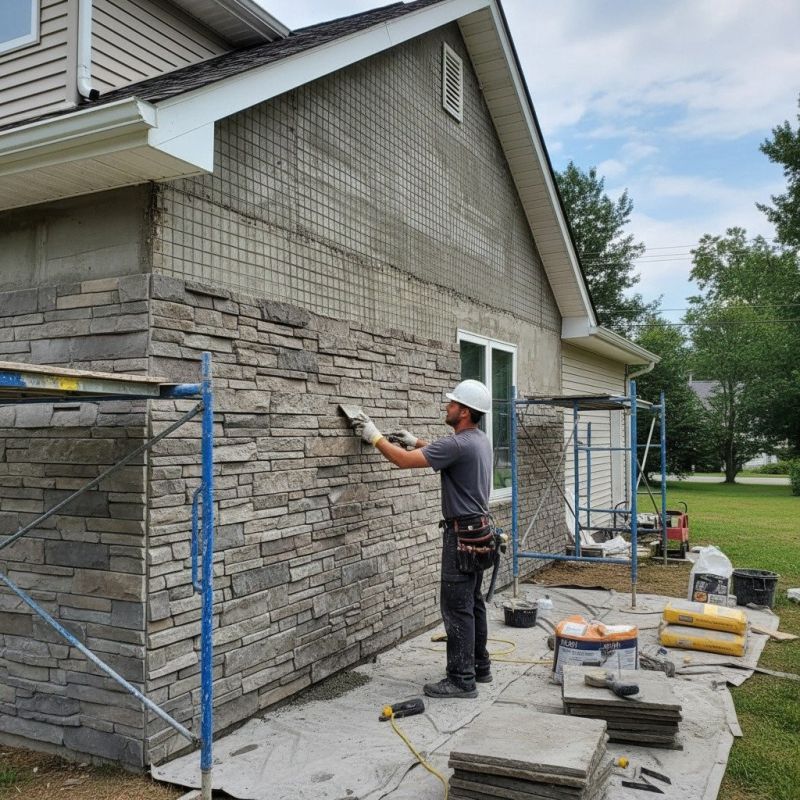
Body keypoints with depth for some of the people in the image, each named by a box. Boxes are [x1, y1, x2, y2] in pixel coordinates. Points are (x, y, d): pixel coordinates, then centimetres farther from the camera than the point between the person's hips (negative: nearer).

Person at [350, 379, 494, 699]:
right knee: (472, 603, 17)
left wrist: (374, 436, -9)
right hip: (477, 531, 10)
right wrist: (417, 442, 23)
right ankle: (480, 666, 27)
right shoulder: (480, 440, 9)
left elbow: (404, 460, -22)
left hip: (463, 535, -10)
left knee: (457, 608, -4)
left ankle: (461, 680, 2)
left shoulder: (458, 444, -22)